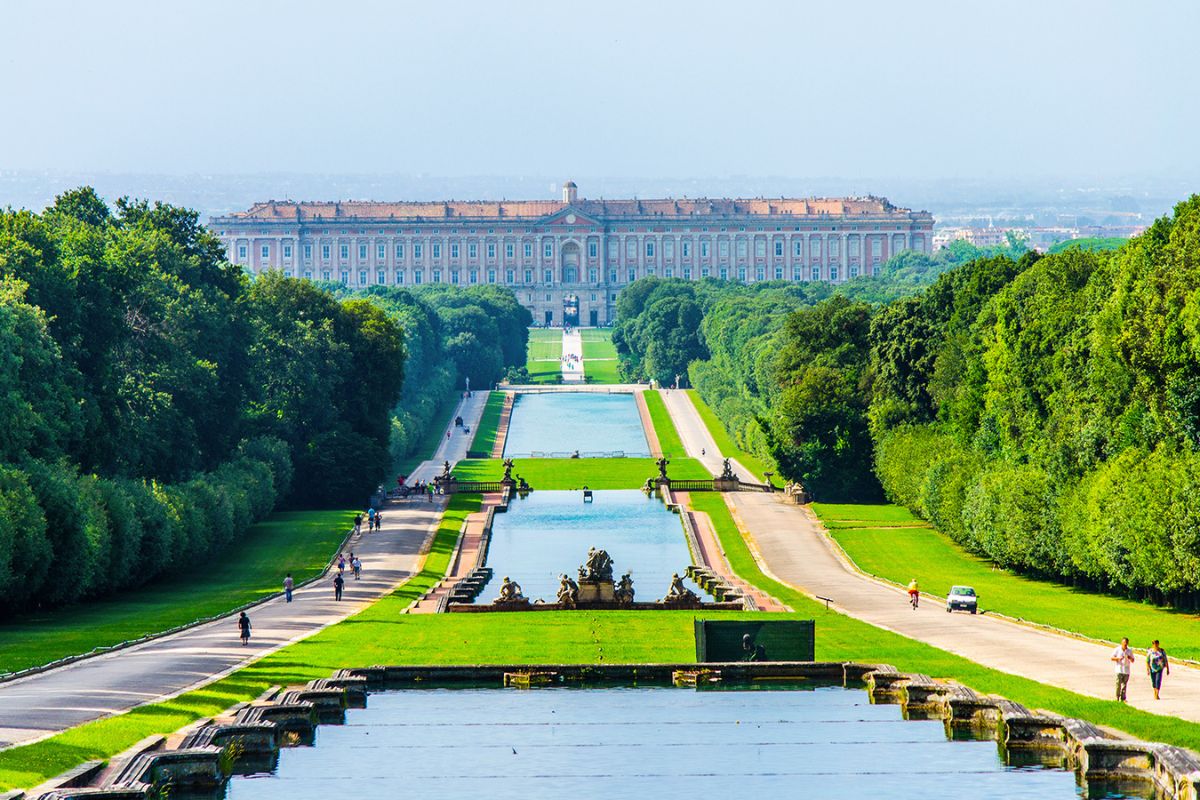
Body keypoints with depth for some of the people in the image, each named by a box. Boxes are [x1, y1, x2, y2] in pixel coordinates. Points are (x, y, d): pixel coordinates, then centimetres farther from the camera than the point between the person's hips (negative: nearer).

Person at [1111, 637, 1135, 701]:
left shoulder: (1129, 651, 10)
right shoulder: (1117, 650, 3)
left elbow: (1132, 661, 14)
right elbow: (1112, 658, 3)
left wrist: (1130, 658, -9)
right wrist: (1118, 658, -15)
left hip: (1126, 671, 3)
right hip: (1119, 670, -3)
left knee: (1124, 685, 1)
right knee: (1118, 684, -7)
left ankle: (1123, 698, 5)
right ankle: (1117, 698, 2)